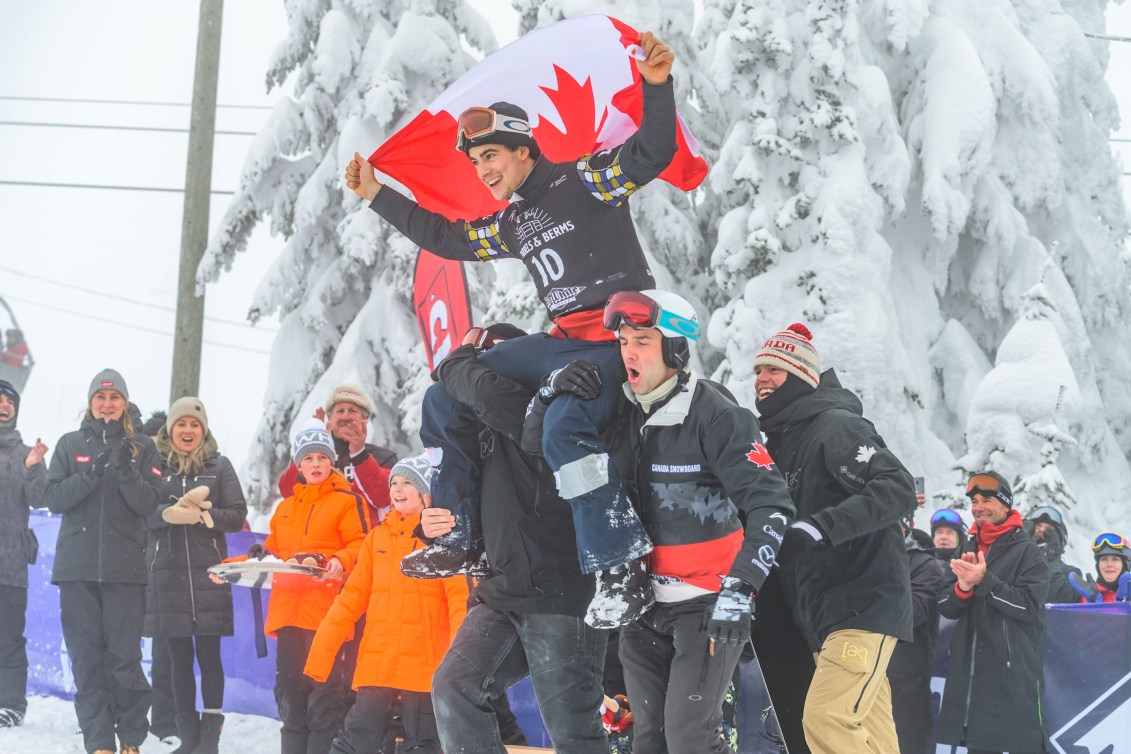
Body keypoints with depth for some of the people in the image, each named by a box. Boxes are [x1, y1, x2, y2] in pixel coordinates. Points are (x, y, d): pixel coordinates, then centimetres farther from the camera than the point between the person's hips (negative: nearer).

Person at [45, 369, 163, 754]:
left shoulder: (142, 448, 8)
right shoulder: (71, 445, 10)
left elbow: (148, 504, 0)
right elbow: (54, 498, 0)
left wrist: (125, 470, -16)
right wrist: (94, 472, -13)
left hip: (125, 567, -1)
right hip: (77, 566, 1)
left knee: (125, 657, -5)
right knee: (86, 657, -1)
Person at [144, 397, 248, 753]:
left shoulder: (219, 465, 7)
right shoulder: (156, 464, 8)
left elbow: (237, 515, 2)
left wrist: (202, 515, -13)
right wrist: (171, 512, -19)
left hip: (208, 572, -1)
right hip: (167, 573, 1)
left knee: (209, 654, -3)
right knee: (178, 657, 3)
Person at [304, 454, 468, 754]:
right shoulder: (377, 537, 12)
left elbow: (461, 598, -9)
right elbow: (352, 597, 11)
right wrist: (319, 656, 5)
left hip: (425, 662, -3)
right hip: (376, 662, 4)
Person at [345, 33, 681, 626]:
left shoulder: (582, 179, -3)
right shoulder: (509, 224, 19)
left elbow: (650, 155, -16)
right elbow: (446, 237, 30)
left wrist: (656, 88, -31)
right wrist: (378, 196, 32)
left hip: (621, 337, -9)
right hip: (563, 343, 9)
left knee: (564, 427, -36)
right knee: (446, 399, 5)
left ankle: (620, 569, -31)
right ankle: (461, 540, 6)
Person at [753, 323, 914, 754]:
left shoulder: (836, 427, -11)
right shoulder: (780, 443, 18)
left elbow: (899, 490, -25)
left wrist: (820, 527, -34)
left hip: (865, 606, -9)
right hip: (823, 617, 9)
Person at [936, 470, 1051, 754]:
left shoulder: (1025, 550, -1)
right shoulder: (969, 550, 16)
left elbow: (1029, 605, -12)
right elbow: (946, 607, 10)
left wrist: (984, 581, -19)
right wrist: (963, 587, -11)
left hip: (1014, 669, -6)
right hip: (971, 672, 6)